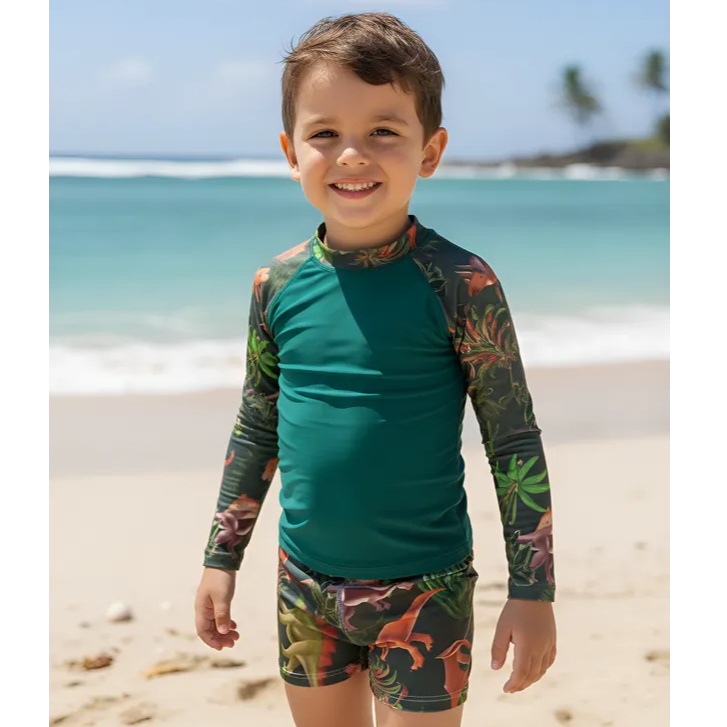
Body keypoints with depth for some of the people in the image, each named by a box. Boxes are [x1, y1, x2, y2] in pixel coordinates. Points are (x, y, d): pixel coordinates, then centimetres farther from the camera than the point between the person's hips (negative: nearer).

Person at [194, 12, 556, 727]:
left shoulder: (459, 283, -14)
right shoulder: (277, 284, -3)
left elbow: (515, 442, -9)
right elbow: (257, 431, 9)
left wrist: (532, 591, -8)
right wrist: (221, 559, 12)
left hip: (425, 590, -4)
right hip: (305, 584, 4)